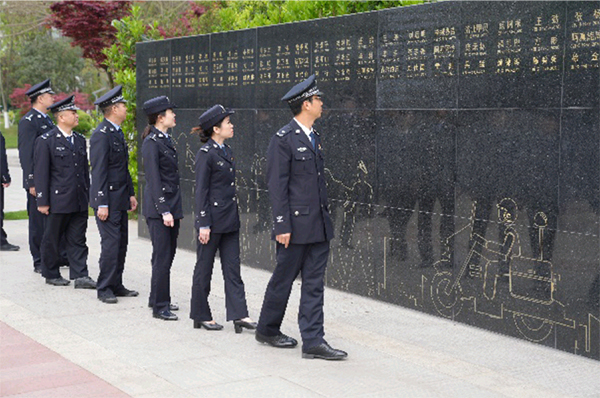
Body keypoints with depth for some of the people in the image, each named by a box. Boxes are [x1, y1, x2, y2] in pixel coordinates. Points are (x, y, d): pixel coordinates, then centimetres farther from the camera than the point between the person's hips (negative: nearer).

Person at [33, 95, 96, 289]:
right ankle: (51, 274, 21)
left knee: (78, 240, 4)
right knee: (52, 239, 7)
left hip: (80, 201, 5)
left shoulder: (80, 140, 13)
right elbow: (40, 173, -8)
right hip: (58, 201, -5)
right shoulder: (46, 141, -6)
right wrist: (42, 201, -11)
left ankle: (80, 276, 4)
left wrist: (87, 196, 15)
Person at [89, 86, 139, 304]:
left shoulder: (117, 132, 15)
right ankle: (104, 288, 2)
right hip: (108, 199, -9)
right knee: (111, 243, -7)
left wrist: (131, 194, 19)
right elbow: (98, 172, -18)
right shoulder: (101, 135, -15)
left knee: (121, 242, 10)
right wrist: (102, 204, -21)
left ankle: (117, 286, 18)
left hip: (120, 199, 9)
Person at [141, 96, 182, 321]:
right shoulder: (151, 143, -14)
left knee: (168, 255, 15)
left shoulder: (166, 140, 14)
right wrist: (164, 211, -20)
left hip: (172, 206, 9)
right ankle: (159, 307, 3)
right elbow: (153, 180, -17)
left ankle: (158, 299, 27)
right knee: (162, 258, -5)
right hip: (158, 209, -9)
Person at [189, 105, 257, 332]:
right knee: (204, 267, 4)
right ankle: (201, 316, 15)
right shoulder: (206, 153, -13)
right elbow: (201, 191, -14)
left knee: (233, 267, 5)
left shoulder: (226, 151, 12)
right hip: (213, 218, -8)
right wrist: (203, 224, -16)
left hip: (230, 219, 8)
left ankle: (239, 314, 5)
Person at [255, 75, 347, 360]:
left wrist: (325, 215, 16)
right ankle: (267, 329, 26)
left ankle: (313, 341, 7)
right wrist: (282, 226, -17)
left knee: (314, 284, 5)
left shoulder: (314, 137, 15)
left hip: (318, 225, 8)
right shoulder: (283, 139, -11)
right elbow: (277, 186, -13)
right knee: (283, 280, 6)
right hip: (296, 224, -7)